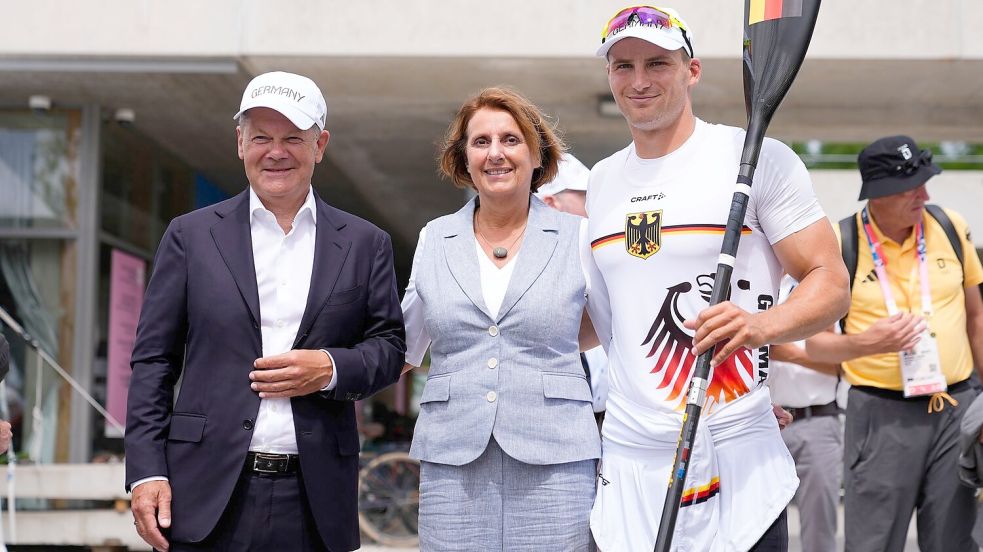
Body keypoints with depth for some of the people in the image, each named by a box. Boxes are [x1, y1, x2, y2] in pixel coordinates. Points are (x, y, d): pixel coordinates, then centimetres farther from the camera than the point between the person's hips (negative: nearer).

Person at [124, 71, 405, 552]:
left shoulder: (365, 244, 9)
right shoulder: (191, 236, 7)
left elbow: (389, 348, 10)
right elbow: (153, 360, 5)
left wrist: (331, 368, -11)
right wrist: (146, 472, -4)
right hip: (208, 491, -1)